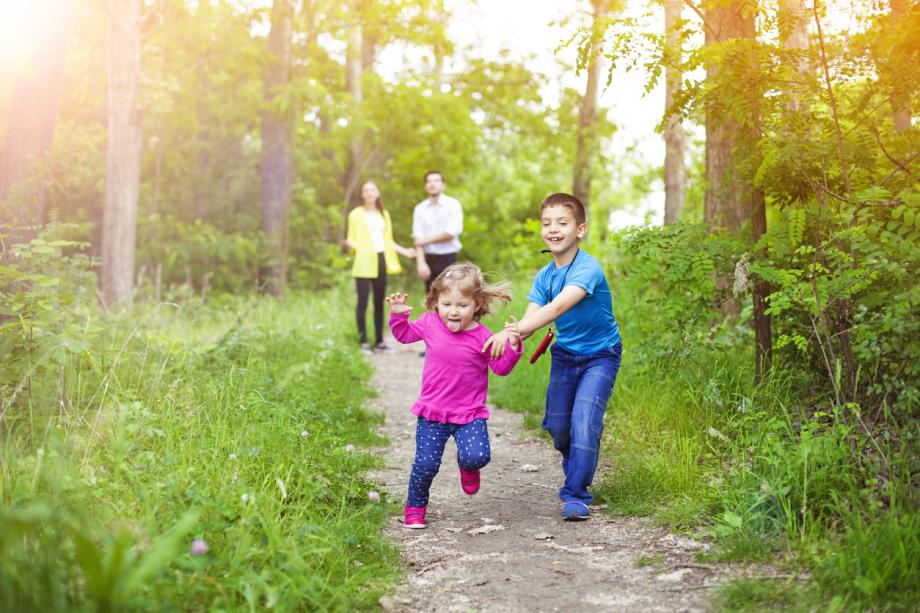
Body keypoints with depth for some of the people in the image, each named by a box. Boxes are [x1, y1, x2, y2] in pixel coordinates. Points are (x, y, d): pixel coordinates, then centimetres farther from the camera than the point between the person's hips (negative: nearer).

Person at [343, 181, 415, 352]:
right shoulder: (356, 214, 1)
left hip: (381, 261, 5)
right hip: (364, 262, -5)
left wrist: (404, 251, 10)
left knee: (380, 301, 6)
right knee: (363, 301, -6)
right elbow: (352, 239, -2)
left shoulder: (384, 213, 16)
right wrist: (349, 244, -24)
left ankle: (379, 341, 10)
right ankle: (363, 342, -3)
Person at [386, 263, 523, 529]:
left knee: (478, 456, -20)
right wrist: (398, 314, -2)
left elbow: (501, 368, -3)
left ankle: (467, 465, 19)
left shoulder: (482, 337, -9)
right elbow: (404, 334, 16)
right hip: (432, 412, 1)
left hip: (470, 413, -1)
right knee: (426, 463, -2)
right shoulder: (430, 323, -3)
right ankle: (415, 507, 24)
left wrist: (512, 345, -20)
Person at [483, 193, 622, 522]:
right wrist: (513, 333, -38)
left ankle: (576, 495, -6)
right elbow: (530, 317, -15)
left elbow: (557, 308, -39)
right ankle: (576, 470, 39)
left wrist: (514, 330, -49)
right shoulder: (544, 276, -4)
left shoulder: (588, 268, -25)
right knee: (557, 425, 9)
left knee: (583, 422, -18)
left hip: (600, 356, -6)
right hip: (565, 354, 6)